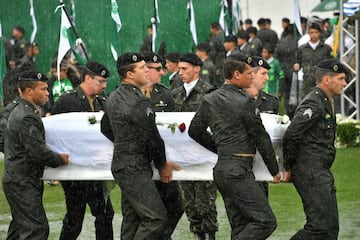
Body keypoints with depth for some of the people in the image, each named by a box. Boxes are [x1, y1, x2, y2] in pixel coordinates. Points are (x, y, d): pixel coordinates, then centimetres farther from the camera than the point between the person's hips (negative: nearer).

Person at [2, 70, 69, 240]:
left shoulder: (19, 111, 16)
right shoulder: (26, 118, -20)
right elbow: (38, 152, -23)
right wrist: (60, 159, -8)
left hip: (16, 180, 11)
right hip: (22, 183, -11)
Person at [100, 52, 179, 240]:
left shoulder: (114, 98, 12)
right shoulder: (139, 101, -18)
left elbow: (106, 128, 25)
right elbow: (152, 138, -15)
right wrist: (162, 165, 0)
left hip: (121, 165, 10)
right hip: (134, 169, -10)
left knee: (132, 220, 13)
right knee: (156, 218, -13)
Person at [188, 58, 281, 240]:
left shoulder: (209, 100, 11)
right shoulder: (244, 101, -11)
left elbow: (195, 131, 18)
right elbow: (260, 137, -5)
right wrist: (275, 170, 5)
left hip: (221, 169, 9)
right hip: (238, 170, -9)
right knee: (265, 221, -10)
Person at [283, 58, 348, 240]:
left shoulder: (326, 103, 17)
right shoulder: (313, 104, -15)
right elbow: (290, 136, -22)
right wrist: (289, 168, -12)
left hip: (322, 175, 10)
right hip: (311, 175, -10)